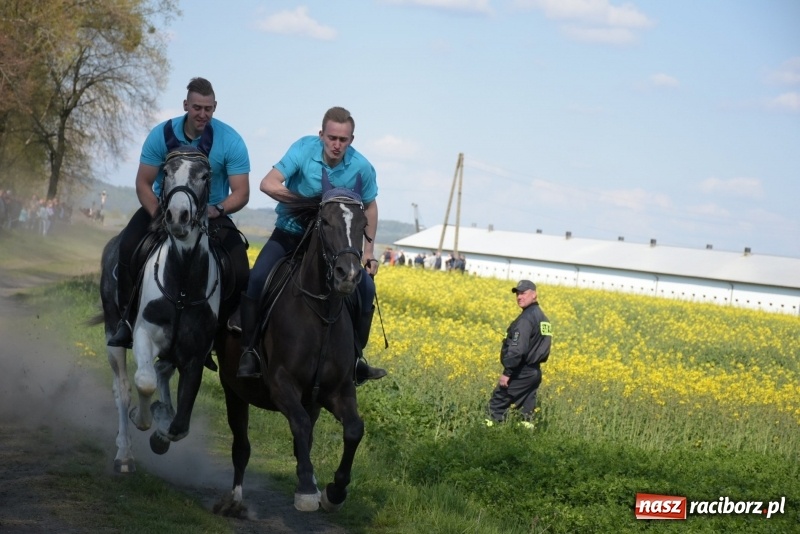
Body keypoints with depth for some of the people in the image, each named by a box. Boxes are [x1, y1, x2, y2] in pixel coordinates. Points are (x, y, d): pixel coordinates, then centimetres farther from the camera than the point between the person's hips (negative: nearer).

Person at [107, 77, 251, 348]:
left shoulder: (230, 141, -13)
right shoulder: (162, 134, -11)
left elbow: (241, 193, -13)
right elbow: (143, 183, -7)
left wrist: (217, 209, -33)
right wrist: (158, 214, -25)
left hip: (212, 213, 0)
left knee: (240, 273, -21)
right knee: (128, 246, -28)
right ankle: (128, 317, -15)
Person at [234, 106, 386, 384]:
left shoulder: (361, 168, -14)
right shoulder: (304, 149, -20)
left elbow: (369, 207, 4)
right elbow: (268, 184, -28)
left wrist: (369, 251, 0)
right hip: (290, 231, -2)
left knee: (365, 287, -13)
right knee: (257, 279, -23)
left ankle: (355, 356, 4)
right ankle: (249, 351, -12)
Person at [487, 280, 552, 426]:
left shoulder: (526, 318, -17)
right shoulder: (542, 318, 13)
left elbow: (517, 349, -24)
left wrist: (507, 373, -22)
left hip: (521, 373, -9)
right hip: (535, 372, 9)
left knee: (497, 404, -2)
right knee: (526, 412, 9)